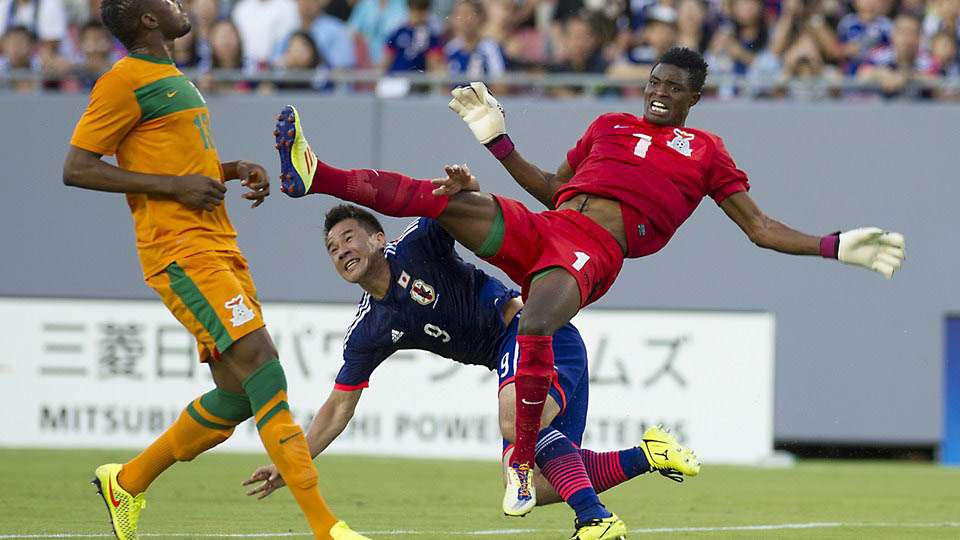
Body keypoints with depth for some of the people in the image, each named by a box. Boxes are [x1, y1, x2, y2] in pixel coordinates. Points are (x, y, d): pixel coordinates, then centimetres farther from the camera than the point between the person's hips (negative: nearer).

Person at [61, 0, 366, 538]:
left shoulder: (173, 78, 21)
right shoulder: (125, 81, -7)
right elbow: (77, 168, -11)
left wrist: (234, 170, 13)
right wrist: (174, 186, -14)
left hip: (220, 248, 10)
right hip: (182, 251, -10)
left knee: (238, 395, 6)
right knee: (260, 365, -19)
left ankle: (127, 481, 24)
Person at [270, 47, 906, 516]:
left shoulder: (705, 151, 17)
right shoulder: (609, 127, 28)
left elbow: (759, 228, 16)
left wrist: (836, 247, 6)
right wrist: (499, 142, 30)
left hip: (594, 254, -4)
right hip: (542, 229, 4)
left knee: (536, 326, -36)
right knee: (454, 199, -22)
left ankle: (523, 459, -22)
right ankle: (313, 175, -26)